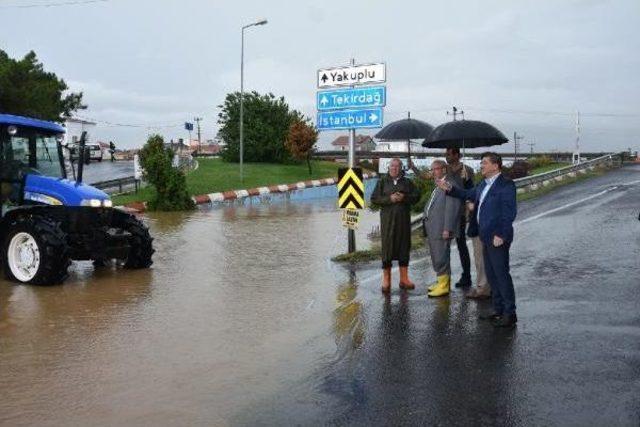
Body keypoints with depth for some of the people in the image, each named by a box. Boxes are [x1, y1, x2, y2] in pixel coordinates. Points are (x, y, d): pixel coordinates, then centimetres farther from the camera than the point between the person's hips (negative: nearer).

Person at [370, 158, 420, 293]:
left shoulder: (407, 182, 12)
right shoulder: (382, 182, 8)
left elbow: (416, 195, 5)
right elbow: (374, 199, 0)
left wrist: (404, 198, -13)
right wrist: (389, 199, -13)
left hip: (403, 219, 2)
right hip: (387, 219, -2)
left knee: (404, 247, 5)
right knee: (387, 248, -4)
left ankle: (404, 279, 14)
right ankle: (386, 281, 2)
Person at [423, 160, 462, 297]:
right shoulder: (438, 186, 21)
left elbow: (452, 208, -18)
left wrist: (447, 229, -21)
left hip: (441, 229, -10)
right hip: (432, 229, 10)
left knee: (441, 258, -6)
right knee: (436, 257, 16)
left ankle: (444, 286, 2)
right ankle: (442, 282, 27)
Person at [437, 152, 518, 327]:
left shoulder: (506, 185, -13)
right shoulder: (484, 184, 14)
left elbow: (510, 212, -18)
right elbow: (468, 194, 27)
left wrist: (501, 235, -21)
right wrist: (450, 189, 15)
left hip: (497, 238, -9)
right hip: (486, 237, 9)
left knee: (501, 274, -4)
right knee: (491, 275, 14)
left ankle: (510, 314, 5)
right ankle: (499, 310, 24)